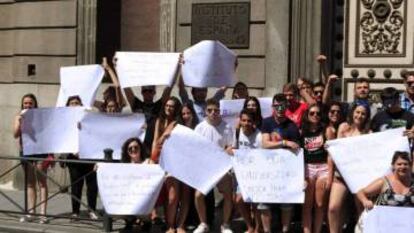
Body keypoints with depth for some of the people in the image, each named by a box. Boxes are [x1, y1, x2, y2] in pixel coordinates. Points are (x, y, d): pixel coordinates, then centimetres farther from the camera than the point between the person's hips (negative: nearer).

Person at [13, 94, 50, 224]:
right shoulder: (19, 117, 10)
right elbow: (15, 134, -2)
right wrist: (20, 120, -15)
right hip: (25, 152, 4)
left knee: (42, 183, -3)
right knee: (29, 183, 9)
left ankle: (43, 213, -5)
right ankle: (30, 213, 11)